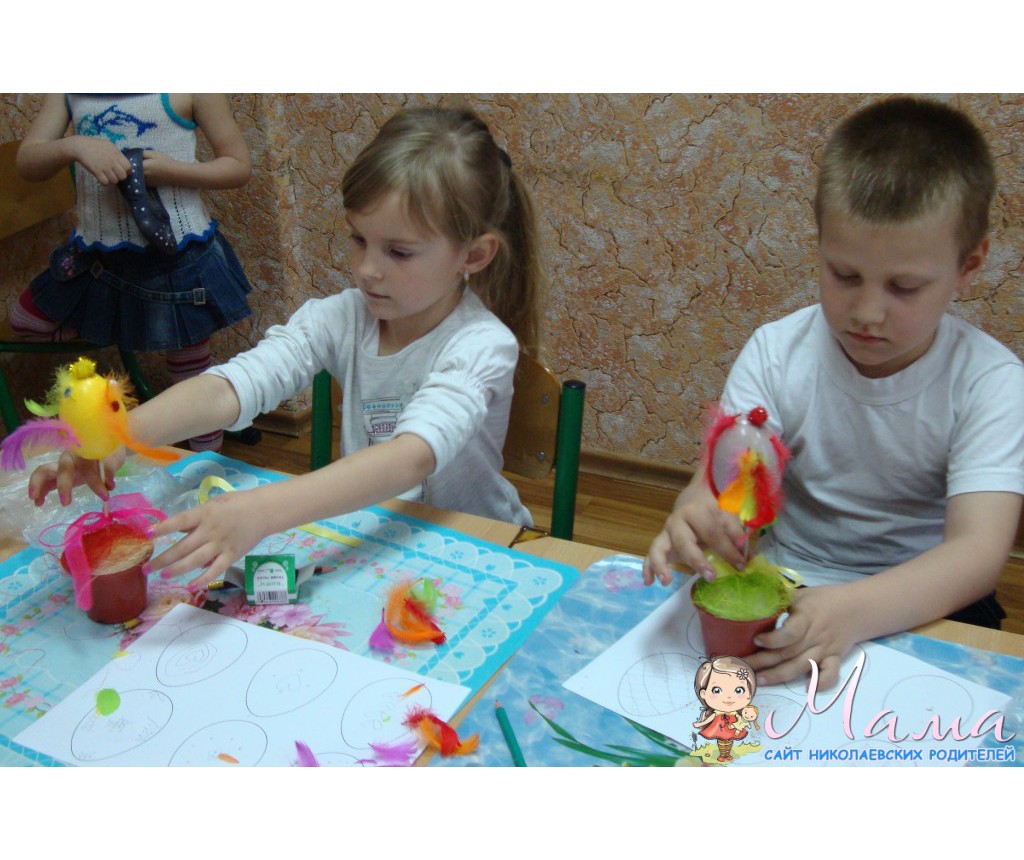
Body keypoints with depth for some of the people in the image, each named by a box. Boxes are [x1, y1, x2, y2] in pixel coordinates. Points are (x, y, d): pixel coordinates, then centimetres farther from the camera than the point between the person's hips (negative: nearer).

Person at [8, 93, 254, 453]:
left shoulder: (187, 88, -10)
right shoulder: (67, 92, 2)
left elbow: (239, 166, -7)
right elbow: (27, 163, -6)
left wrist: (173, 170, -24)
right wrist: (73, 146, -28)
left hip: (178, 258, -5)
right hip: (97, 257, 5)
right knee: (24, 322, 19)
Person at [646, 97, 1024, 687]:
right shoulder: (777, 353, -8)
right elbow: (721, 479, -17)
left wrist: (853, 611, -43)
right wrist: (699, 516, -44)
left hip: (926, 605, 0)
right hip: (783, 588, 1)